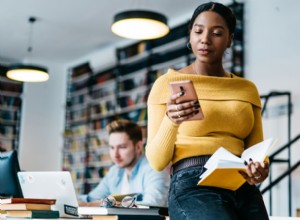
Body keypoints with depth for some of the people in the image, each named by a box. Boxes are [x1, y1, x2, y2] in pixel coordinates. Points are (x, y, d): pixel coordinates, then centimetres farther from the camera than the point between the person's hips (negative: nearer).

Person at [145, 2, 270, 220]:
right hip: (193, 187, -4)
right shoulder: (167, 84, 4)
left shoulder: (248, 89, 15)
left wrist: (259, 170, -8)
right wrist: (171, 121, -19)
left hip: (244, 190, 5)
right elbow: (156, 161, 0)